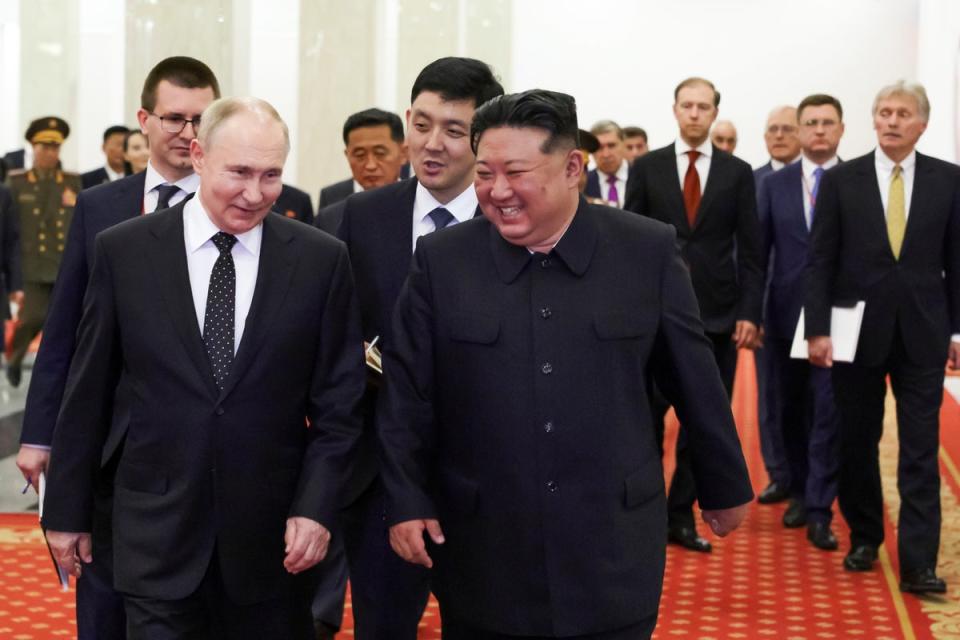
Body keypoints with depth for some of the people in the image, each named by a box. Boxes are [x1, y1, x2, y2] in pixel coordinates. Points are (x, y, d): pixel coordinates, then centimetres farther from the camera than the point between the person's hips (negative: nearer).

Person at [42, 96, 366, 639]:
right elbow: (88, 393, 4)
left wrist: (316, 507, -8)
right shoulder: (123, 250, -2)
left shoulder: (322, 259, -2)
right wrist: (67, 510, 7)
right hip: (158, 532, 0)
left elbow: (339, 401, 1)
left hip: (274, 534, 1)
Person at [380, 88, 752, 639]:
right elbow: (407, 393, 3)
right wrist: (407, 502, 1)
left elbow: (696, 380, 4)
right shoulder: (441, 260, -2)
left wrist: (725, 486, 12)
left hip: (613, 553, 0)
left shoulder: (649, 251, -4)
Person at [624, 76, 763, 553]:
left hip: (717, 314, 1)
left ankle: (682, 516, 15)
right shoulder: (647, 167, 4)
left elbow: (749, 249, 4)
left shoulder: (737, 172, 5)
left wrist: (750, 312, -4)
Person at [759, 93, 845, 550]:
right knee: (792, 409, 13)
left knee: (829, 411, -5)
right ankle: (800, 492, 28)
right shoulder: (774, 185, 6)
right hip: (786, 315, 3)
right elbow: (758, 251, 5)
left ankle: (819, 512, -1)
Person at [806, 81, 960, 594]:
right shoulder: (841, 180, 0)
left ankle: (918, 564, 1)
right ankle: (864, 539, 27)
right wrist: (817, 329, -7)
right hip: (857, 332, 0)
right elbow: (820, 261, -1)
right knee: (857, 445, 11)